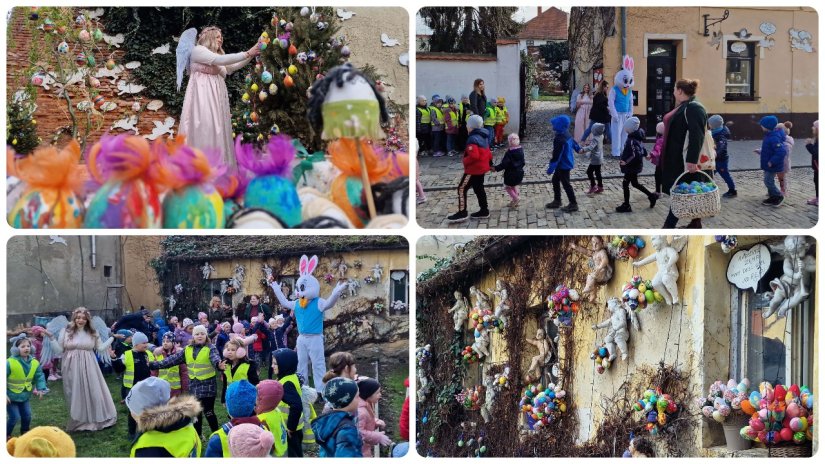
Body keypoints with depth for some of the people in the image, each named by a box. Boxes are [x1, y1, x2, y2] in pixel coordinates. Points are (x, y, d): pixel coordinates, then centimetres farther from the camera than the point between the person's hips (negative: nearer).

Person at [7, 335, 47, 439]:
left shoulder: (34, 363, -7)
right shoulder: (10, 363, -24)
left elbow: (39, 376, 2)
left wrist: (41, 389, -13)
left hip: (24, 396, 5)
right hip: (11, 396, -5)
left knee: (27, 415, 9)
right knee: (14, 417, -8)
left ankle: (25, 433, 32)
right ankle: (6, 435, 12)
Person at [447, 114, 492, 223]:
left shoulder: (473, 139, -23)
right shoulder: (483, 137, 7)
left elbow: (474, 156, -33)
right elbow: (488, 152, 17)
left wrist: (465, 161, -18)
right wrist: (490, 161, 25)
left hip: (474, 169, -10)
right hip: (482, 167, 10)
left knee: (462, 189, -2)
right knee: (479, 188, 20)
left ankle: (462, 213, -1)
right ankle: (484, 210, 24)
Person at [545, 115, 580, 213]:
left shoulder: (559, 139, -31)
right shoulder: (566, 134, -1)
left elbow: (556, 155, -29)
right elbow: (572, 141, 20)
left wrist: (551, 168, -24)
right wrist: (578, 148, 40)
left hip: (564, 165, -10)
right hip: (565, 163, 10)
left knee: (566, 184, 2)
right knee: (555, 180, 21)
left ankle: (573, 204, 13)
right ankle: (557, 201, 32)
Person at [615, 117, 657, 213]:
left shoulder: (632, 140, -26)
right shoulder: (638, 137, 4)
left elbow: (635, 155, -33)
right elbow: (642, 148, 20)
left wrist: (626, 162, -34)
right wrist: (645, 155, 37)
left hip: (632, 166, -10)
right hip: (636, 165, 10)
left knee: (625, 183, 1)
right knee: (634, 183, 23)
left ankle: (626, 206, 8)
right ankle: (651, 196, 31)